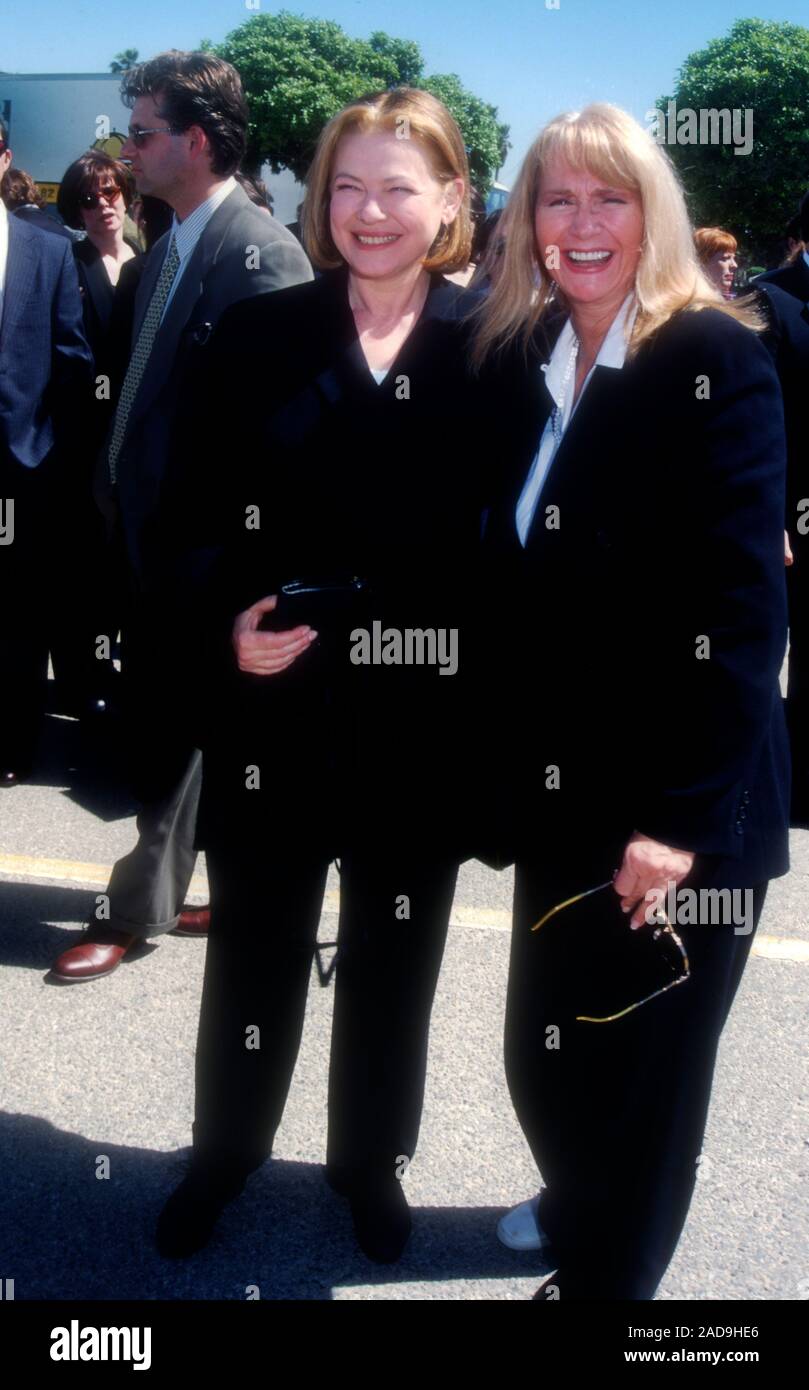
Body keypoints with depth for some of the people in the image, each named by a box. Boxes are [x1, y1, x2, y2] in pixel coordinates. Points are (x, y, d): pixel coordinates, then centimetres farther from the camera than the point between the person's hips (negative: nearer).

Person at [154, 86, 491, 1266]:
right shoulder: (255, 338, 1)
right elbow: (200, 516, 1)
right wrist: (227, 622, -16)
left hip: (421, 724, 0)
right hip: (273, 710, 1)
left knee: (392, 957, 16)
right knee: (253, 949, 15)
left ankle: (369, 1158, 40)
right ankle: (225, 1149, 41)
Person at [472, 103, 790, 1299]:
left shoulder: (717, 361, -13)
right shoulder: (525, 358, 7)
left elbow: (745, 612, -18)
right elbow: (513, 582, 8)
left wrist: (681, 818, -20)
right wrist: (514, 761, 1)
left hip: (677, 811, -6)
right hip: (559, 793, 6)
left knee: (636, 1069, 10)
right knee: (543, 1048, 19)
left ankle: (604, 1271, 35)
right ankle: (576, 1204, 49)